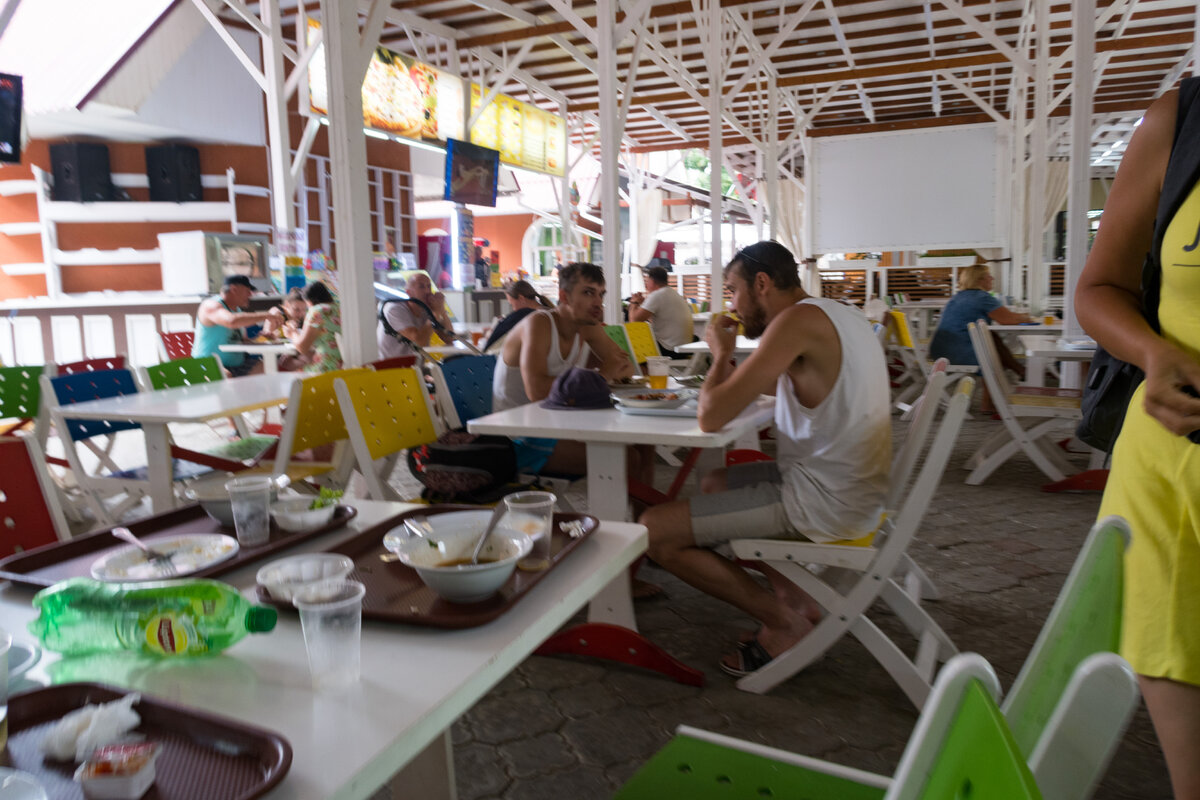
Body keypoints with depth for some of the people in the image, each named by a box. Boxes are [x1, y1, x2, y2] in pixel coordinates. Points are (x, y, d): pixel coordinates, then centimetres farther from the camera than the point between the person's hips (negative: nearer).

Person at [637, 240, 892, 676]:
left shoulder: (799, 319, -19)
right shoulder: (838, 314, 11)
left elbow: (711, 416, -22)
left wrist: (721, 354, -3)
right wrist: (730, 364, 8)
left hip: (824, 500, -10)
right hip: (851, 484, 10)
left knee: (655, 529, -10)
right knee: (715, 484, 29)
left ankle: (785, 623, 2)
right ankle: (796, 599, 17)